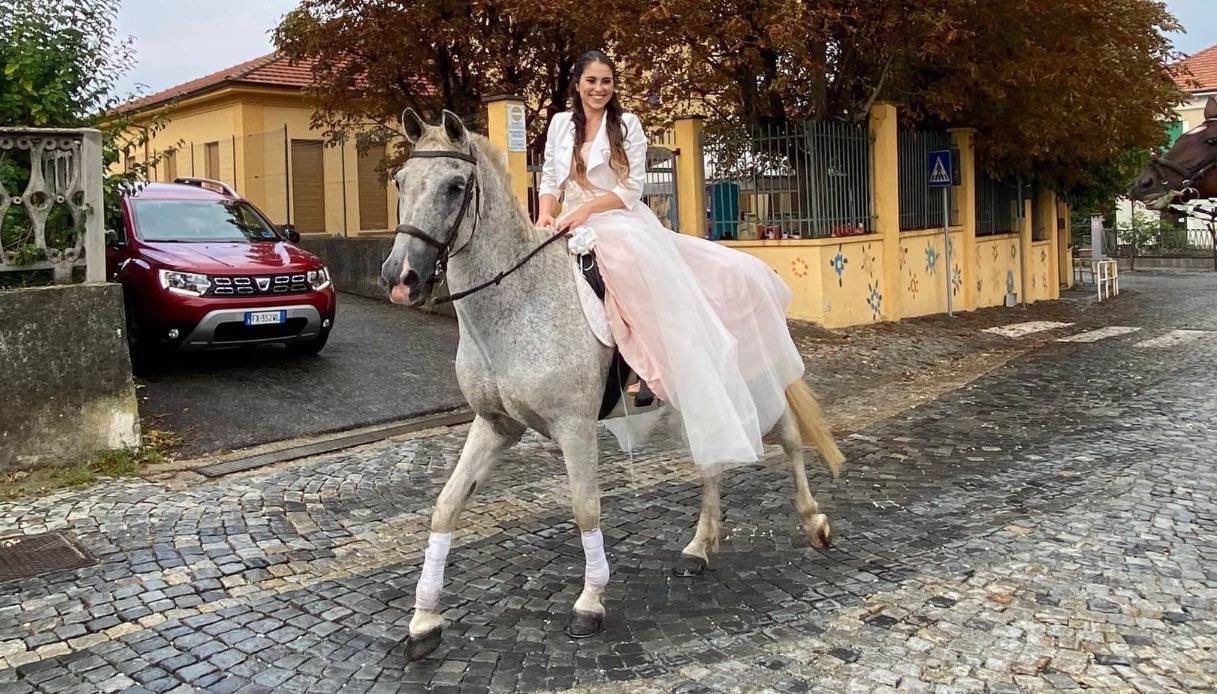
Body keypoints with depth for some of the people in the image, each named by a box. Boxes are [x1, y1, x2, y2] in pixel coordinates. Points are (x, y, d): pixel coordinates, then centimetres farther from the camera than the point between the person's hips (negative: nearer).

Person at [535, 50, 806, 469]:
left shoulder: (627, 125, 8)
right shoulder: (560, 124, 14)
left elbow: (632, 189, -1)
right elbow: (549, 179, 14)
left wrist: (588, 207, -16)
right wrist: (545, 213, -9)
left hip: (627, 223, 1)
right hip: (580, 230, -1)